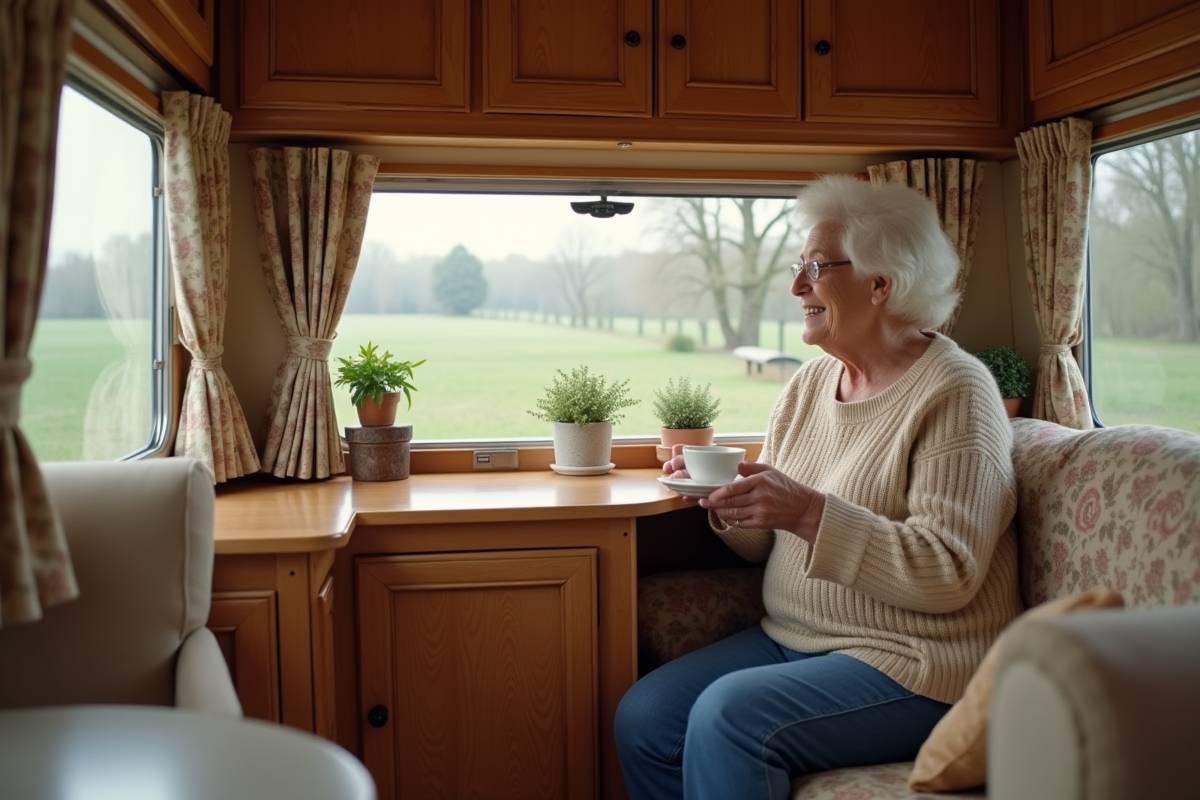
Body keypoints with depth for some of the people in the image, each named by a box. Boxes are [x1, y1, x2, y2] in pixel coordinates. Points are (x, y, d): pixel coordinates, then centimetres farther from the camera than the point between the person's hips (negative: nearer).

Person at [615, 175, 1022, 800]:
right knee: (642, 718, -9)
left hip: (912, 662, -7)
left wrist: (810, 513, -27)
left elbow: (948, 575, -20)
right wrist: (730, 500, -7)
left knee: (728, 717, -26)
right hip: (790, 640, 7)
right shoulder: (809, 383, 10)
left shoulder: (954, 392, -12)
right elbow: (765, 543, 14)